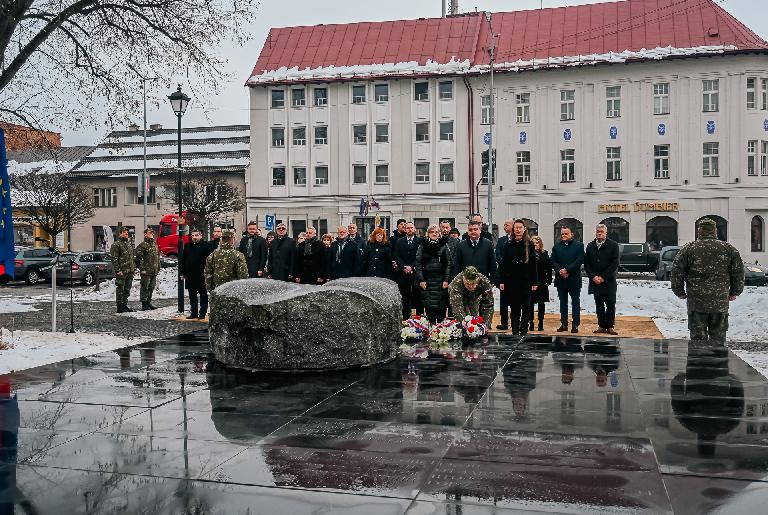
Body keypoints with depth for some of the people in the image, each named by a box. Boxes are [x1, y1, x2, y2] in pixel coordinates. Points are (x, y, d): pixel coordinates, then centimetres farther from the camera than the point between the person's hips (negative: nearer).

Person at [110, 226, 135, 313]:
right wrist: (118, 270, -18)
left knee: (127, 290, 12)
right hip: (121, 272, -8)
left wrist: (134, 267, 16)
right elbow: (114, 259, -12)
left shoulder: (128, 244, 17)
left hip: (130, 271, 8)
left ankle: (124, 305, 20)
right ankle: (120, 307, 3)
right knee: (120, 290, -2)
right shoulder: (116, 245, -7)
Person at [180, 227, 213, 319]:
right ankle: (194, 312, 20)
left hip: (201, 276, -5)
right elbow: (182, 260, 15)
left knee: (203, 295, 2)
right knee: (192, 295, 11)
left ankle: (202, 313, 7)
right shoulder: (187, 246, 10)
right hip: (190, 276, 5)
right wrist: (183, 272, 10)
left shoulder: (206, 246, -3)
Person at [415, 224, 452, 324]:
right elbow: (418, 263, 3)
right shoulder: (423, 246, 6)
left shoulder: (443, 246, 6)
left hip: (441, 281, 0)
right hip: (427, 280, 0)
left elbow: (448, 264, 3)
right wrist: (421, 280, -5)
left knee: (441, 306, 0)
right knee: (428, 306, 1)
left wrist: (446, 280, -4)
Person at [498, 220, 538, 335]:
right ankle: (515, 331, 10)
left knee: (525, 308, 3)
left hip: (526, 281, -1)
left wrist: (534, 282, -4)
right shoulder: (508, 245, 4)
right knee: (514, 308, 6)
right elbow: (503, 264, 4)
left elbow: (533, 264, 1)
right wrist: (501, 281, -2)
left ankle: (524, 331, 8)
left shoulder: (529, 244, 1)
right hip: (511, 281, 1)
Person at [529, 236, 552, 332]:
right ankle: (531, 324, 9)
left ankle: (541, 324, 14)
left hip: (542, 283, 2)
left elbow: (549, 269, 6)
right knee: (530, 303, 2)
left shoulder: (545, 254, 5)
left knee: (541, 304, 8)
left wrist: (548, 280, -1)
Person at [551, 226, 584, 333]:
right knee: (563, 303, 8)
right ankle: (564, 324, 13)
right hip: (561, 279, 3)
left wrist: (567, 270, -16)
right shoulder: (556, 247, 12)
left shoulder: (579, 246, 1)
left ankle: (575, 325, 4)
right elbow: (553, 262, 5)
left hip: (574, 279, -3)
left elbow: (580, 260, -9)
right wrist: (559, 271, -13)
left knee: (576, 303, 1)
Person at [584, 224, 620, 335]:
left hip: (609, 281, -3)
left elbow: (615, 263, -7)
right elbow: (586, 263, 7)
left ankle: (610, 326, 6)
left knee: (611, 305, -2)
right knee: (599, 305, 7)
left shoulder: (613, 245, -2)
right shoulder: (590, 246, 9)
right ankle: (601, 326, 13)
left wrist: (603, 277, -12)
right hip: (595, 281, 3)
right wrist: (593, 277, -6)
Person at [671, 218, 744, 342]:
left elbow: (677, 271, 0)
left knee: (698, 336, 5)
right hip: (720, 301, 1)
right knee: (718, 336, 10)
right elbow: (738, 272, 5)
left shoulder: (688, 248, 2)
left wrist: (680, 292, 9)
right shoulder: (728, 248, 5)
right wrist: (734, 292, 14)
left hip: (696, 300, -1)